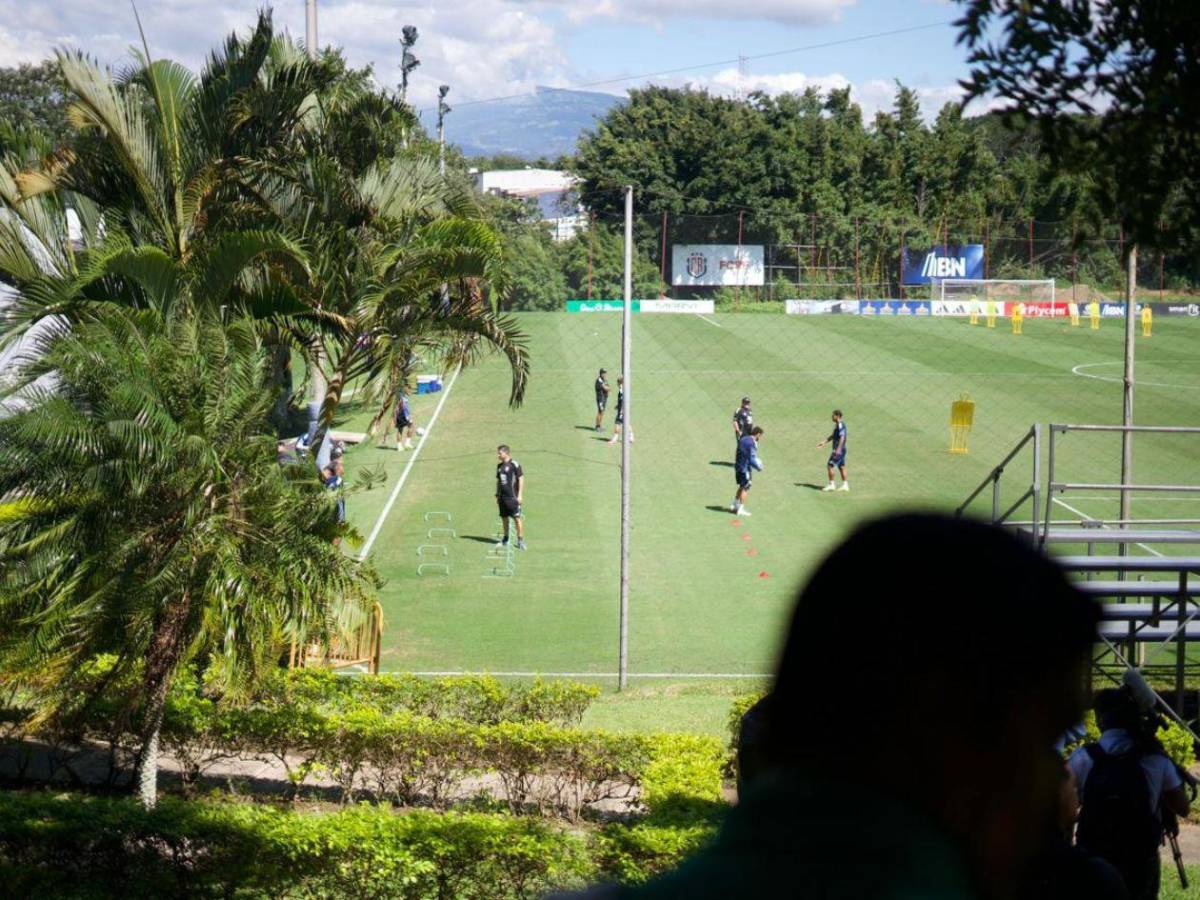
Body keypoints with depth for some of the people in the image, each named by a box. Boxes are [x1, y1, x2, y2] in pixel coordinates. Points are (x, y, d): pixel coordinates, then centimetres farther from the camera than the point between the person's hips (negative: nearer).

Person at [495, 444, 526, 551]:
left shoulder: (514, 465, -8)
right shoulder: (499, 466, 13)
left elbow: (521, 479, -8)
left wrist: (520, 495, -12)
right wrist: (497, 495, 18)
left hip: (512, 497, -7)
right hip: (502, 497, 7)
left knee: (517, 518, -6)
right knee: (504, 518, 12)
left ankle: (520, 540, -3)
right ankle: (505, 540, 22)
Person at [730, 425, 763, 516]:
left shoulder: (742, 439, 7)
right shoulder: (752, 444, -20)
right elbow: (752, 460, -21)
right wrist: (758, 467, -4)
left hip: (738, 466, 8)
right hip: (745, 468, -8)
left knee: (742, 486, 21)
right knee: (745, 488, 2)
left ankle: (734, 505, 26)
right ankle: (741, 509, 5)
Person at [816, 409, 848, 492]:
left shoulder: (840, 425, -16)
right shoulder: (837, 425, 16)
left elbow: (842, 437, -24)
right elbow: (832, 436, 25)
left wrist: (838, 449, -29)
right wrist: (824, 442, 22)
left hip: (838, 450, -10)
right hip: (840, 450, 10)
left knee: (830, 465, -7)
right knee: (841, 467, 10)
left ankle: (831, 485, -4)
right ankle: (845, 485, 11)